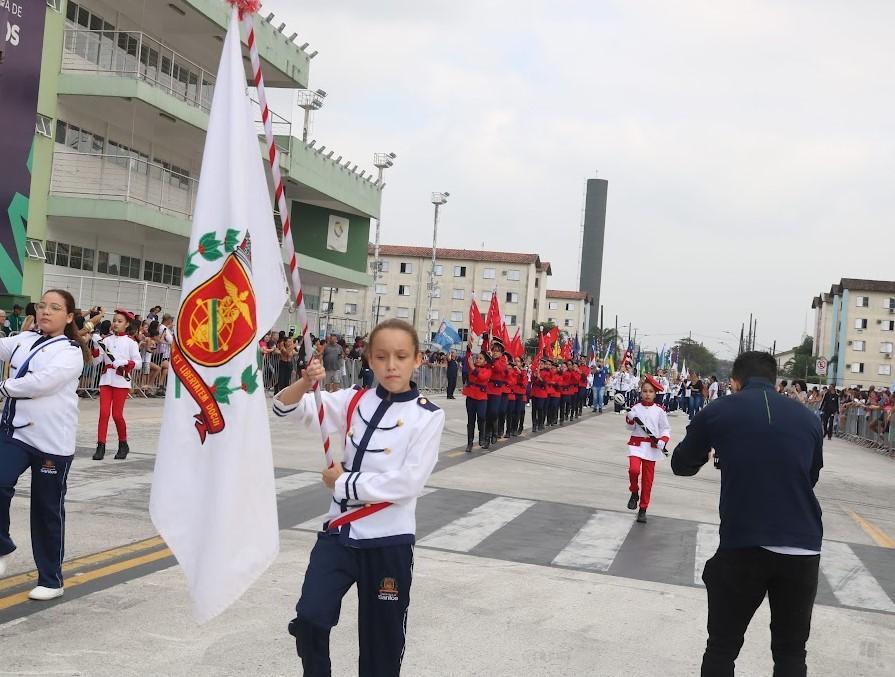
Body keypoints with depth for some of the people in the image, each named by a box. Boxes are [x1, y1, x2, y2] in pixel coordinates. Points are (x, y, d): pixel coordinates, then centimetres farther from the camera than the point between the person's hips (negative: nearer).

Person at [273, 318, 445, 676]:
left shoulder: (428, 416, -9)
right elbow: (285, 406, -1)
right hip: (339, 532, 3)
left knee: (381, 640, 10)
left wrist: (343, 482, -12)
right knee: (308, 620, -7)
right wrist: (306, 383, -22)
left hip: (388, 540, -3)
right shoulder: (354, 401, 3)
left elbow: (408, 483, -18)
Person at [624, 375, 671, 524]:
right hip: (636, 444, -1)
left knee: (648, 478, 5)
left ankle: (643, 509, 17)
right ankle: (634, 494, 5)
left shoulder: (659, 411, 0)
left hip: (652, 446, 1)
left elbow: (666, 429, 4)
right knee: (634, 469, -25)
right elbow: (630, 428, 3)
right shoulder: (635, 408, 0)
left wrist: (663, 441, -13)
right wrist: (629, 419, -17)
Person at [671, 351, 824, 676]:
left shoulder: (717, 412, 2)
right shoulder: (808, 417, 9)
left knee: (722, 648, 13)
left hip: (743, 545, -2)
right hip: (803, 547, 2)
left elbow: (681, 464, 16)